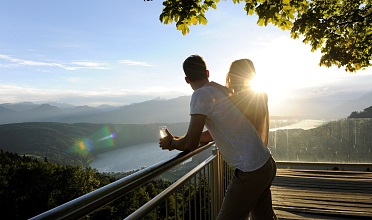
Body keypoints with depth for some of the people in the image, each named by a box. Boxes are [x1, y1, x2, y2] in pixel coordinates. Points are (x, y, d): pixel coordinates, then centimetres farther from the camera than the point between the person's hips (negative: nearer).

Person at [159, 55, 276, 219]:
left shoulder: (201, 94, -16)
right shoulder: (223, 90, 11)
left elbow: (190, 144, -18)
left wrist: (171, 143, 3)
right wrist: (178, 140, 21)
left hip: (250, 173, -9)